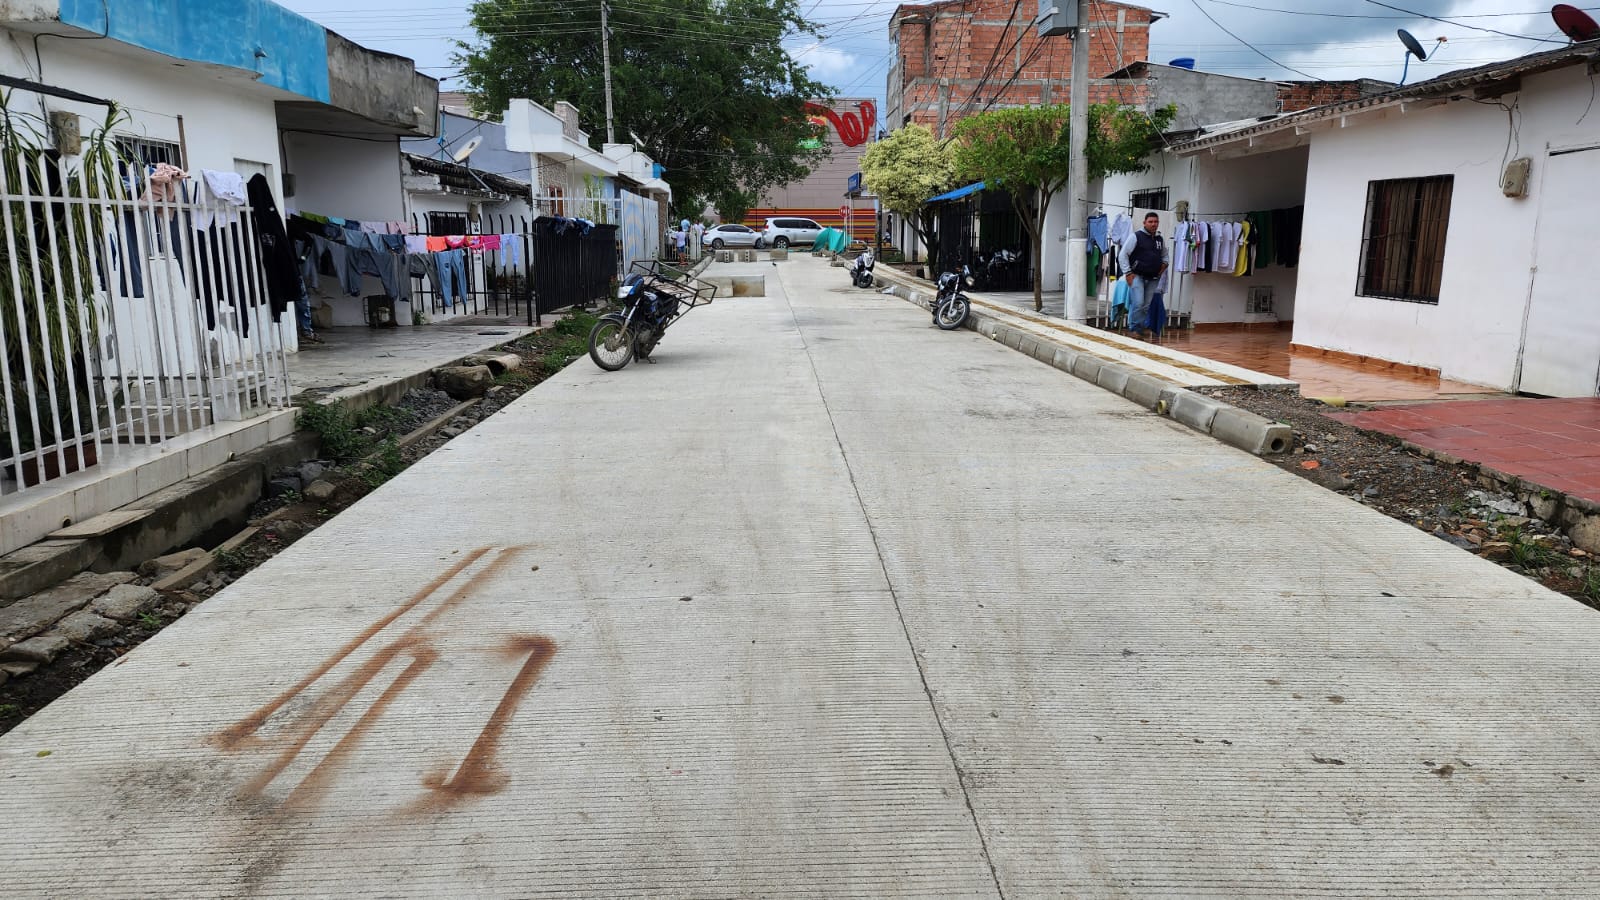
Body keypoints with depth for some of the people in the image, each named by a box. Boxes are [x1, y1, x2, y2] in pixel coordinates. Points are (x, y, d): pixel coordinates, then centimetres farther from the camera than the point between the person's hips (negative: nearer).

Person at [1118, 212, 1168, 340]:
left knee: (1147, 305, 5)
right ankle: (1134, 328, -2)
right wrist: (1128, 273, -10)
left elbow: (1165, 256, 31)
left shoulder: (1160, 240, 15)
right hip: (1137, 276, -5)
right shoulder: (1136, 236, -3)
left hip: (1153, 278, 5)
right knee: (1138, 304, -15)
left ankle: (1144, 327, 14)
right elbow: (1122, 255, -5)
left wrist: (1164, 264, 8)